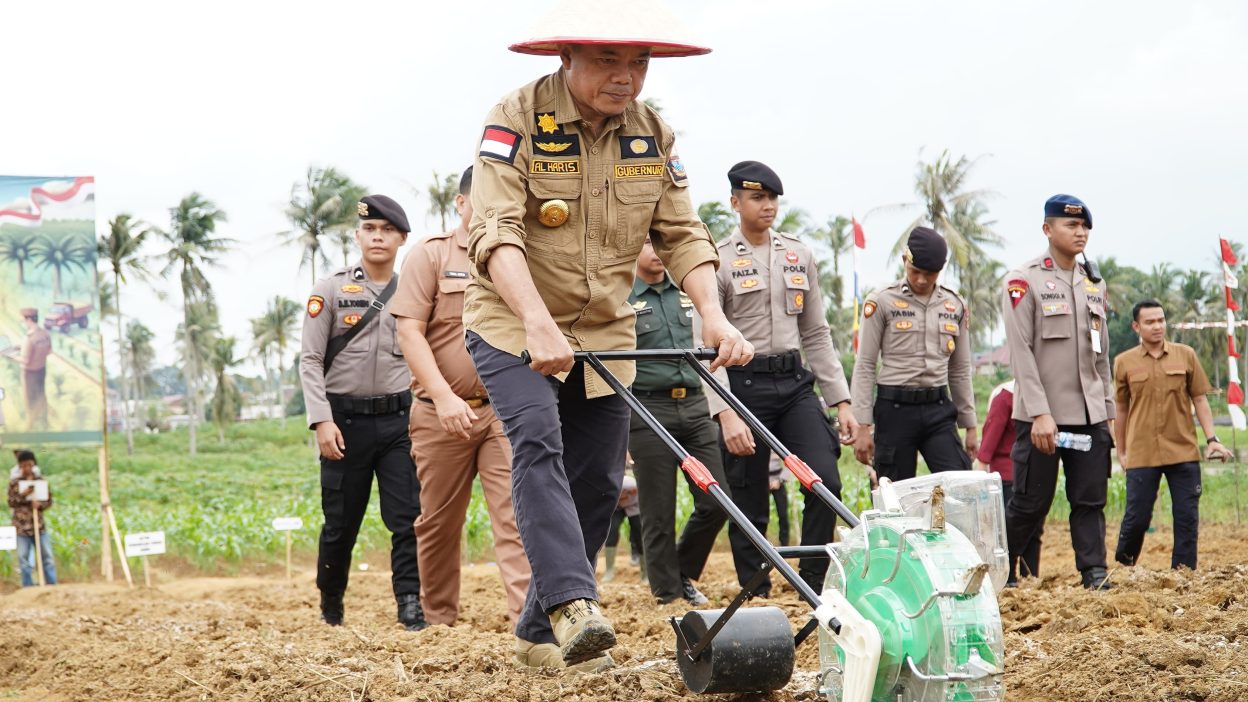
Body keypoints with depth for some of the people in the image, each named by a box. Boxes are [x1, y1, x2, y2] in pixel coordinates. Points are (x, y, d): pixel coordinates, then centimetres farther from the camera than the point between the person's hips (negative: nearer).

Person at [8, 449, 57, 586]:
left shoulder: (41, 480, 2)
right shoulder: (14, 482, -2)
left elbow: (49, 500, 5)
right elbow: (11, 503, -4)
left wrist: (40, 504, -15)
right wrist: (22, 495, -20)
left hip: (39, 524, 1)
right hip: (22, 526, -1)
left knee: (47, 558, 5)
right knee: (24, 560, 2)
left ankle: (52, 587, 12)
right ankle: (28, 589, 8)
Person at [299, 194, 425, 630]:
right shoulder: (331, 290, 2)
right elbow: (311, 361, -2)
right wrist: (322, 419, -12)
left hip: (399, 418, 2)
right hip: (346, 421, -1)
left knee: (408, 518, -8)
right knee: (341, 522, 6)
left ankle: (411, 606, -7)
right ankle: (330, 607, 23)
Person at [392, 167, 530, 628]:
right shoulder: (430, 255, 2)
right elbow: (410, 333, -6)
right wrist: (443, 397, -17)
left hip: (507, 411, 1)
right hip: (443, 415, -1)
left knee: (517, 514, -12)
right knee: (439, 523, 9)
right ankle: (438, 619, 24)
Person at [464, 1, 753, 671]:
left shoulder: (654, 134, 0)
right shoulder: (517, 119, -18)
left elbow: (682, 233, 0)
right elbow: (495, 232, -28)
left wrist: (712, 313, -18)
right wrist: (537, 322, -42)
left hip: (605, 333, 5)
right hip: (514, 324, -5)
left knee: (597, 483, 5)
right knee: (538, 442, -27)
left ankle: (540, 632, 17)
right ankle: (572, 604, -37)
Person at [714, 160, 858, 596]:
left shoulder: (800, 254, 13)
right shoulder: (718, 261, -3)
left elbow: (816, 335, 16)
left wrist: (841, 401, 8)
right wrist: (725, 413, -20)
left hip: (795, 381, 4)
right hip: (744, 384, -4)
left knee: (825, 479, -13)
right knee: (750, 504, 0)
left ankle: (814, 584, -4)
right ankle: (755, 597, 11)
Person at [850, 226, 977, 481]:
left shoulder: (955, 306, 10)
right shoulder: (882, 302, -2)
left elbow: (960, 371, 17)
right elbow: (864, 367, -2)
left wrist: (970, 426, 14)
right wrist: (863, 427, -8)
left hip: (939, 410, 3)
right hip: (895, 409, -3)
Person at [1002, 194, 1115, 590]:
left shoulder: (1095, 284, 14)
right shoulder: (1024, 281, -5)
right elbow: (1021, 352, -11)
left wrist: (1108, 408, 13)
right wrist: (1040, 413, -18)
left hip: (1090, 415, 5)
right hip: (1041, 415, -5)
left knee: (1090, 498, 2)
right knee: (1031, 503, 0)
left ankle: (1094, 572, 4)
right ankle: (1001, 570, 16)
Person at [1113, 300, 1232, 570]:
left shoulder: (1185, 355, 5)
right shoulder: (1124, 362, 3)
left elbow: (1200, 400, 7)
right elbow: (1120, 410, 10)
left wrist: (1212, 439, -1)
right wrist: (1121, 452, 11)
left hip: (1184, 451, 1)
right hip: (1142, 454, -1)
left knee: (1187, 517, 1)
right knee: (1137, 517, 0)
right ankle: (1121, 566, 21)